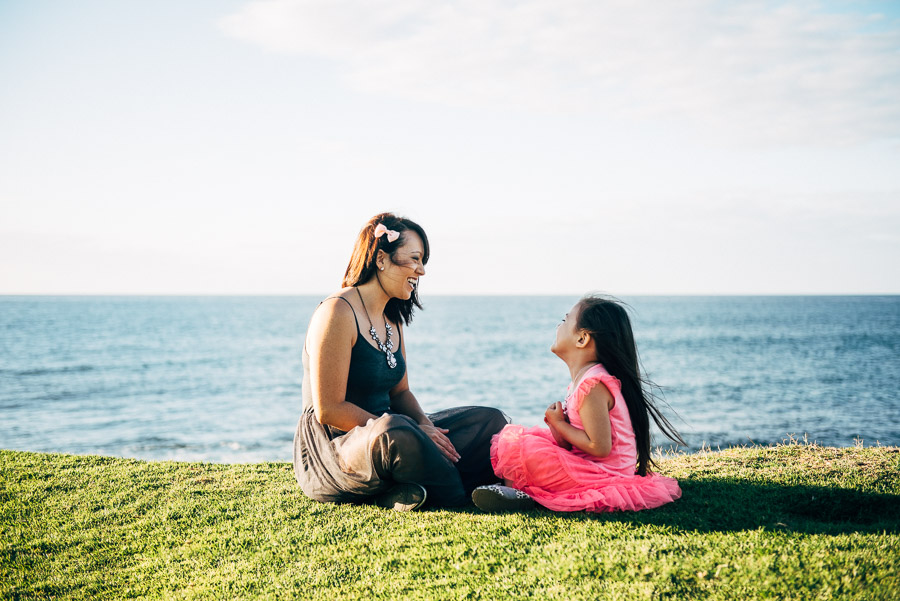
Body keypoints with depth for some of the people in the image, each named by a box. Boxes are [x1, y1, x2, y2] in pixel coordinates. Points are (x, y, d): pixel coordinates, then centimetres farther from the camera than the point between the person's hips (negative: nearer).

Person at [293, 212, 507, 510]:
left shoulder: (392, 319, 13)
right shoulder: (338, 313, -16)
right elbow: (329, 410, -20)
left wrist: (424, 425, -6)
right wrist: (401, 430, -21)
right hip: (332, 448, -9)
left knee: (488, 420, 2)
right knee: (393, 432, -41)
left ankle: (400, 493, -17)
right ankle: (459, 498, -15)